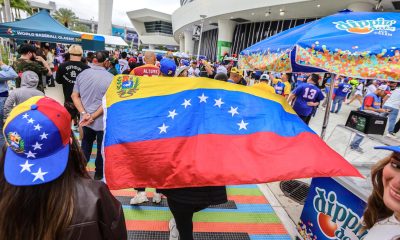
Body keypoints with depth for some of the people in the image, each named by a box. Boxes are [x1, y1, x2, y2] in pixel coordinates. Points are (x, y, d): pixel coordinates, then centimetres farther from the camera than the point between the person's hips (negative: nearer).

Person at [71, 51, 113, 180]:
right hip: (102, 120, -4)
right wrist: (93, 116, -15)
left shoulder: (82, 74, -1)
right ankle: (99, 174, 29)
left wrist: (84, 113, -9)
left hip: (85, 120, 4)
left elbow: (74, 95, -2)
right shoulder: (110, 78, -16)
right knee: (102, 149, 14)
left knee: (85, 146, 23)